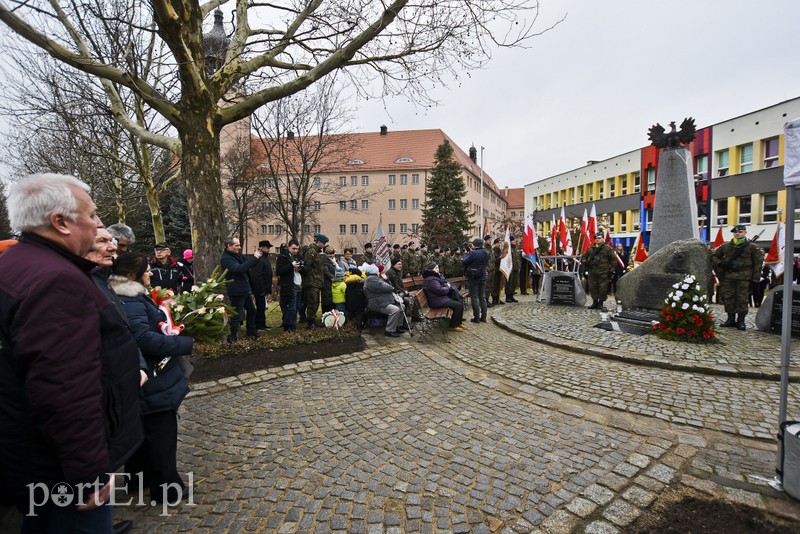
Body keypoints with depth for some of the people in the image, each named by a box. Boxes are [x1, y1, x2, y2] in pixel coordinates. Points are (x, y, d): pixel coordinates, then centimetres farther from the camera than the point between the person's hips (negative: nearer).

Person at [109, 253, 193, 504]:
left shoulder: (134, 298, 10)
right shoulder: (131, 304, -23)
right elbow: (146, 339, -29)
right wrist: (186, 343, -23)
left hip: (148, 377, 11)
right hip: (155, 380, -11)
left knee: (145, 430, 24)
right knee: (162, 432, 3)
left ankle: (141, 475, 41)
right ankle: (166, 487, 18)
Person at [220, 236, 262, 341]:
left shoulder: (237, 255, 12)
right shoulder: (226, 258, -17)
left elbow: (248, 265, 20)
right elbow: (239, 269, -31)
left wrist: (256, 256, 0)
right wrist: (254, 258, -29)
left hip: (245, 289, 10)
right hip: (236, 291, -10)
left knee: (251, 310, 21)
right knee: (237, 315, -5)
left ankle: (251, 331, 36)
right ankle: (233, 338, 4)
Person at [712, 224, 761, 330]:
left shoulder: (752, 247, 4)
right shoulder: (725, 246, 10)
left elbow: (757, 264, 3)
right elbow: (714, 256, 18)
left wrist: (754, 280, -3)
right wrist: (720, 264, -2)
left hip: (744, 278, -2)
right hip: (728, 278, 2)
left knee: (742, 300, -1)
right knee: (728, 298, 5)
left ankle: (741, 321, 8)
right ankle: (731, 319, 16)